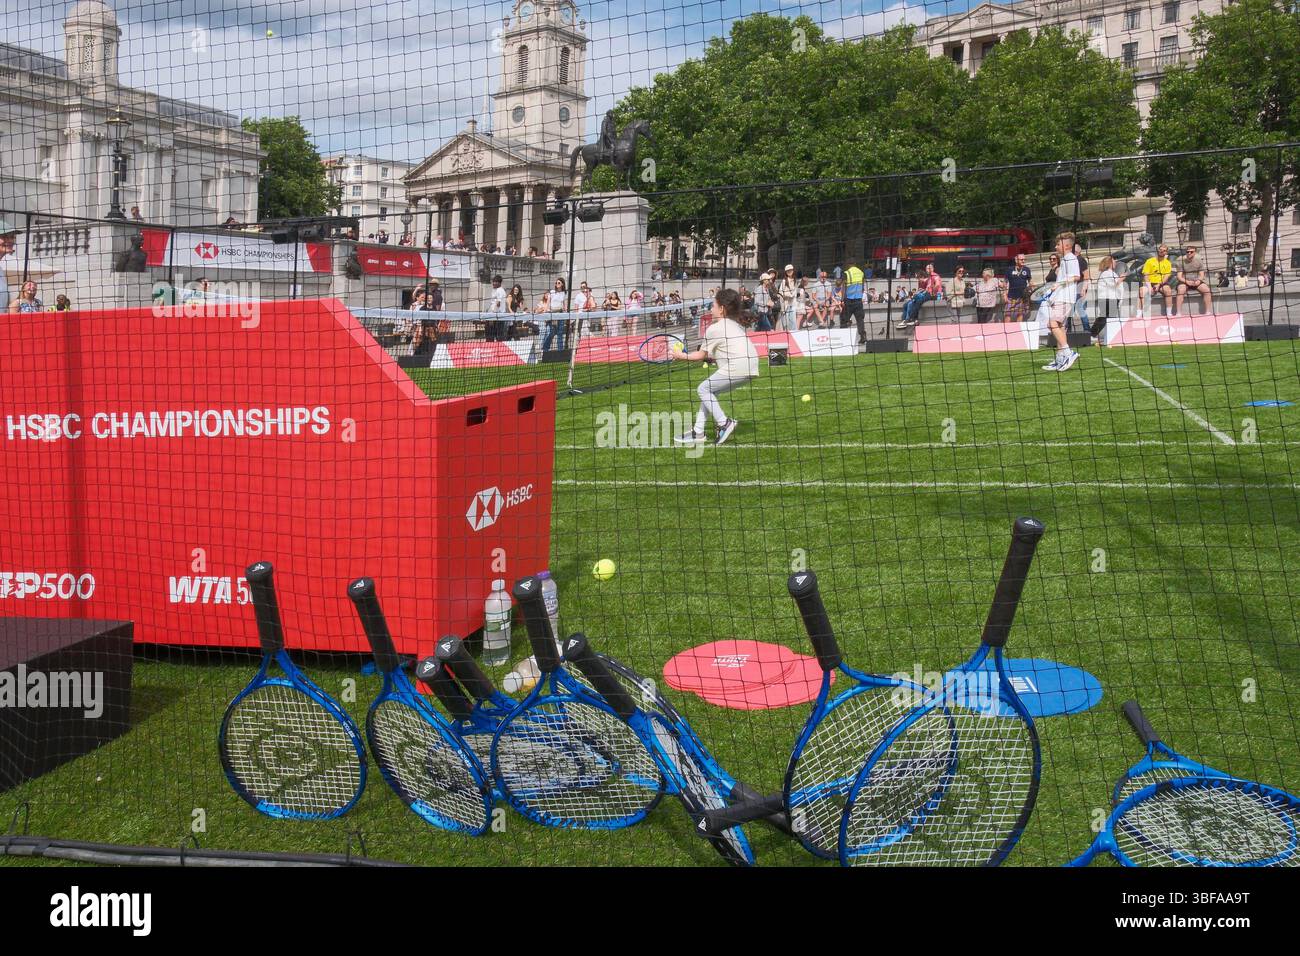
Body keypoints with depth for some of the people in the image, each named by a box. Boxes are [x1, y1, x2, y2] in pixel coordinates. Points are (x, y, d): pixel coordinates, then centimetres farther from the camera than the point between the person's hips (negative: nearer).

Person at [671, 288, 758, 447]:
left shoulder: (714, 329, -2)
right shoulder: (736, 324, 23)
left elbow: (701, 356, 6)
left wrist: (681, 356, 18)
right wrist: (710, 356, 24)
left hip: (738, 366, -9)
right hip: (749, 368, 9)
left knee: (703, 389, 3)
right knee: (709, 390, 17)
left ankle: (724, 423, -6)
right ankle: (698, 431, 16)